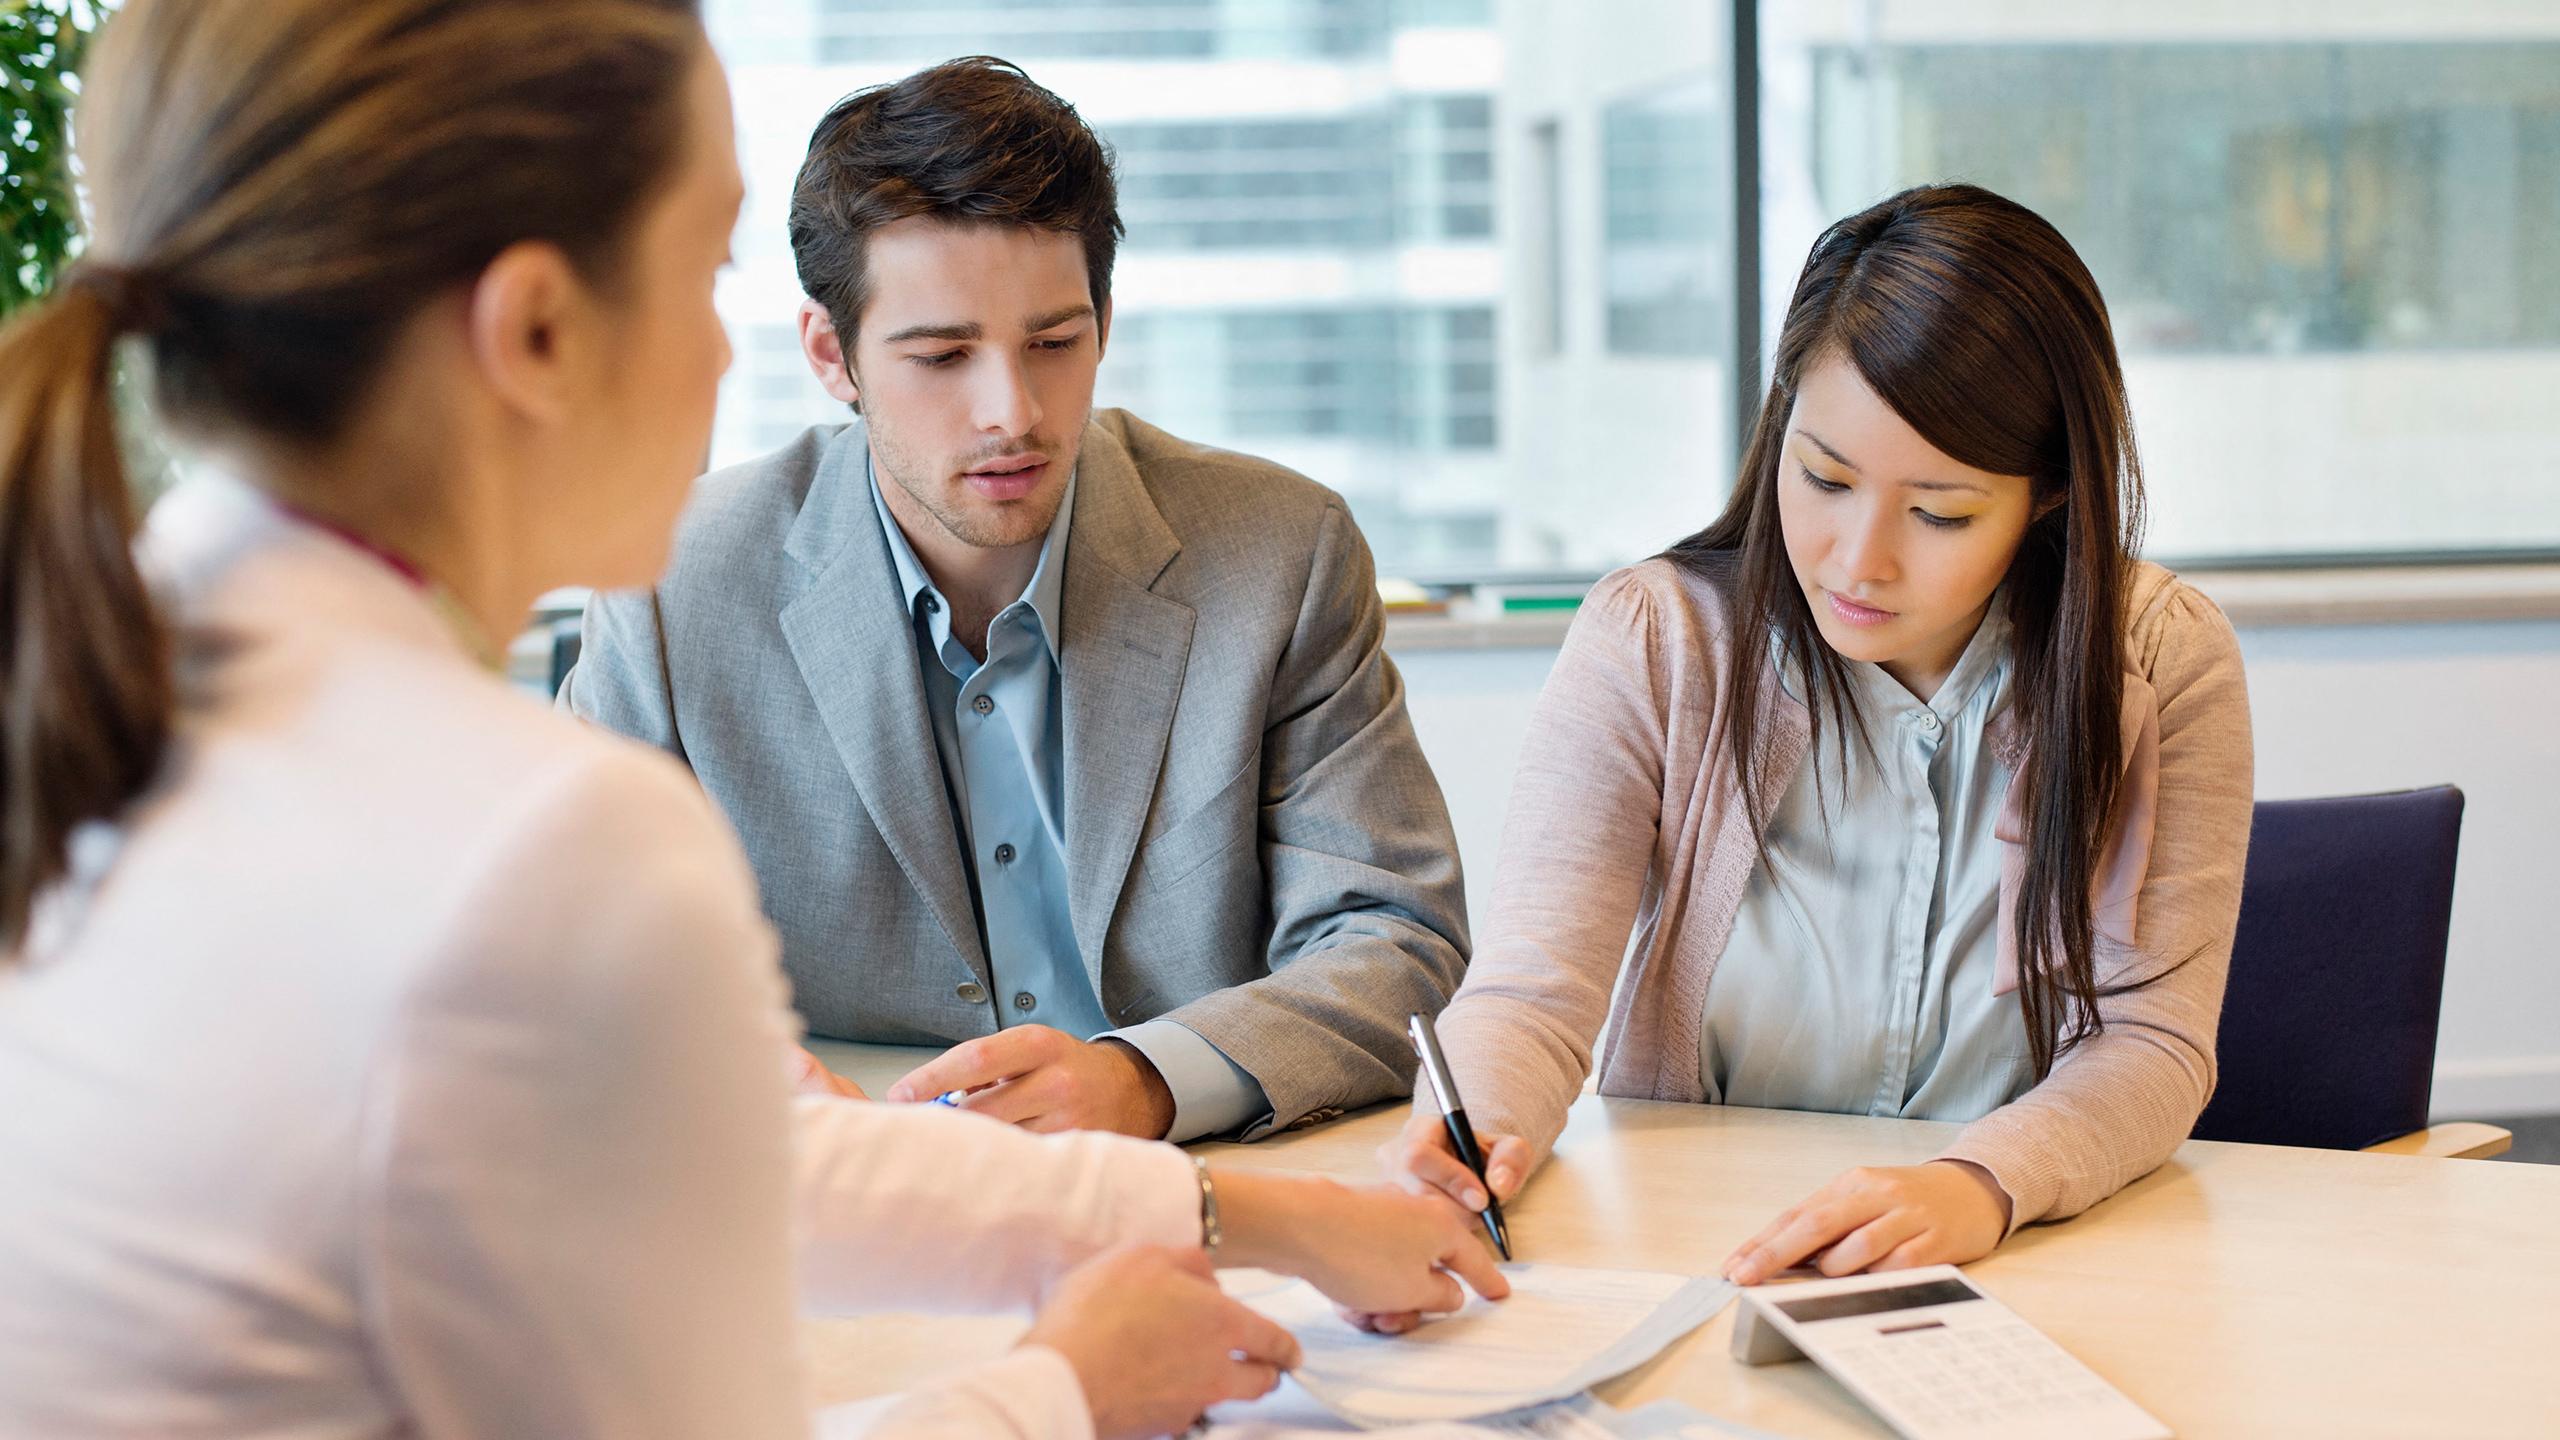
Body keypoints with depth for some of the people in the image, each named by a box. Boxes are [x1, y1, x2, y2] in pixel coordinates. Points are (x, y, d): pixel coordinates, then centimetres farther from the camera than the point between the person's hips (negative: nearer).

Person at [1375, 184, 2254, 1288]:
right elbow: (1533, 994, -12)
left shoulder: (2166, 663, -5)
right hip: (1687, 1271, -1)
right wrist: (1473, 1137, -34)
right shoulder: (1653, 643, -6)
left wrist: (1981, 1185, -30)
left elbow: (2149, 1044, -10)